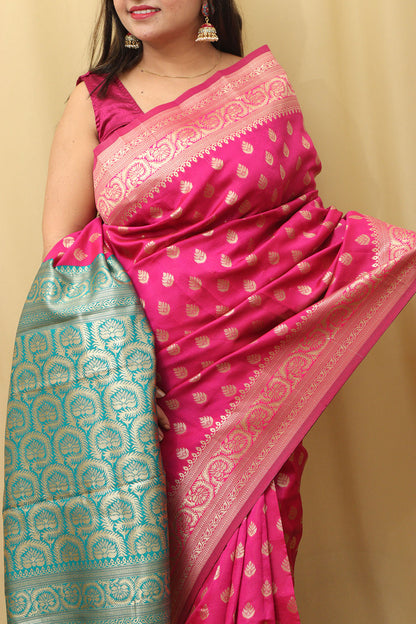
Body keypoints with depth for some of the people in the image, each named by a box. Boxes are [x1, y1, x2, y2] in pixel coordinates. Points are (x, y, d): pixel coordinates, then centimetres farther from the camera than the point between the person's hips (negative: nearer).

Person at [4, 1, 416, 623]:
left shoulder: (264, 83, 6)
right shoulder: (95, 101, 2)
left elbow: (304, 212, 12)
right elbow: (62, 247, -1)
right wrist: (115, 361, -11)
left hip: (263, 361, 1)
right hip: (161, 369, -1)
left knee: (254, 544, 7)